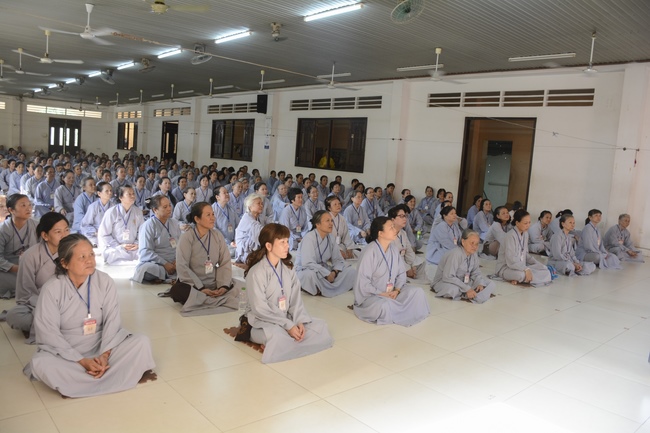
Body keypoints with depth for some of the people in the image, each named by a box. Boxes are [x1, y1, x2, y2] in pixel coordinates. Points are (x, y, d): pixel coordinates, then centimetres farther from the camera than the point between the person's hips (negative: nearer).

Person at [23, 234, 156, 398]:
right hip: (66, 352, -1)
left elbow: (112, 320, -10)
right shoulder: (51, 289, -14)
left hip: (102, 346, 2)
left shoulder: (105, 281, -9)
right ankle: (113, 374, -26)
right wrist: (81, 361, -21)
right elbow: (49, 333, -15)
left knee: (142, 342, -20)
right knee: (40, 363, -34)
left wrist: (105, 355, -24)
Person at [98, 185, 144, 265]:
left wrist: (137, 244, -5)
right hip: (114, 248, -3)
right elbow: (103, 235, -4)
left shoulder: (138, 211, 5)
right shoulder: (112, 212, -7)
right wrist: (119, 246, -9)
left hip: (133, 248, 4)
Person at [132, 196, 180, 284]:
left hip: (174, 264, 5)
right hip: (154, 264, -5)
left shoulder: (175, 223, 15)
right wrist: (165, 264, -17)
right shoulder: (148, 225, -2)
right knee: (145, 269, -40)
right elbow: (145, 252, -10)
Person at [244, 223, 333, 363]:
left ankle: (284, 345, -15)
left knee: (320, 326, -8)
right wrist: (288, 325, -22)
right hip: (263, 321, -7)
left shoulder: (288, 268, 4)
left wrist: (299, 321, -15)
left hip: (287, 318, 7)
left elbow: (296, 299, 2)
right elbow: (260, 309, -21)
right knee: (278, 336, -39)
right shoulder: (256, 272, -18)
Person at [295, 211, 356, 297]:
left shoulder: (331, 238, 4)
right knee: (310, 274, -42)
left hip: (324, 271, 7)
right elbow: (308, 263, -28)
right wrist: (327, 274, -26)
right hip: (306, 271, -7)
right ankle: (316, 291, -9)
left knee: (351, 271, -9)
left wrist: (334, 272, -16)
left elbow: (338, 260, 4)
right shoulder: (309, 238, -18)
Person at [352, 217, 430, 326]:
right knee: (385, 306, -37)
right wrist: (382, 294, -19)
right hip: (370, 295, -7)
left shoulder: (393, 249, 1)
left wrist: (397, 290, -12)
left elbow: (401, 273, 6)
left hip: (391, 292, 7)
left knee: (417, 292, -10)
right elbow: (363, 282, -21)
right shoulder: (370, 251, -21)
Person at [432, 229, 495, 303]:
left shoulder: (473, 255, -4)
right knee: (453, 289, -41)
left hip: (463, 281, 7)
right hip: (444, 282, -7)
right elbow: (448, 277, -31)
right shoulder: (455, 254, -27)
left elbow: (476, 273, 6)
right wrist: (467, 289, -32)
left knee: (491, 284, -3)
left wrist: (480, 284, -16)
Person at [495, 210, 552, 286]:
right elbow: (510, 261, -24)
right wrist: (526, 269, -31)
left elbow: (525, 254, 13)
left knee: (545, 271, -12)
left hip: (521, 267, 8)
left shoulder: (525, 234, 6)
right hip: (506, 268, -8)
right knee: (522, 274, -40)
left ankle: (518, 279, -10)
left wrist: (538, 264, 0)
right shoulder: (511, 236, -20)